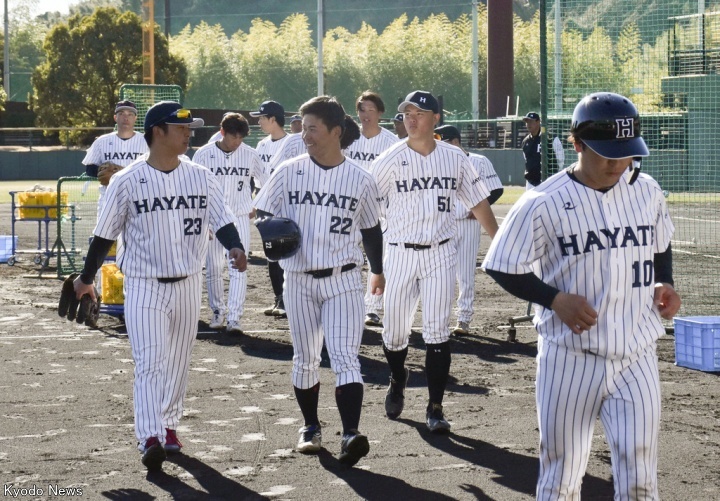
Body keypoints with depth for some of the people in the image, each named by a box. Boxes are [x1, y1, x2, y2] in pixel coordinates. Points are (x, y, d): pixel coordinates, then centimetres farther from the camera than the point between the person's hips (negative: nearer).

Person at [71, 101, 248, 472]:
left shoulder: (201, 177, 1)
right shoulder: (127, 182, -8)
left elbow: (221, 219, -3)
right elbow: (105, 234, 0)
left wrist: (235, 247, -24)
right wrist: (87, 278, 8)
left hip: (188, 284, 4)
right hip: (143, 285, -4)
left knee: (178, 361, 13)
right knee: (149, 362, -12)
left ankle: (169, 425, 28)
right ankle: (150, 438, -18)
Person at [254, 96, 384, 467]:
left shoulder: (360, 179, -1)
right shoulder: (288, 172, -1)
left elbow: (370, 228, 12)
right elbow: (264, 213, 5)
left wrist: (377, 269, 22)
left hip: (343, 280, -2)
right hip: (299, 279, 2)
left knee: (344, 357, -13)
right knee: (305, 359, 11)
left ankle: (350, 434, -22)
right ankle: (311, 427, 28)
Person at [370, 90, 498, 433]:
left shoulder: (454, 158, 2)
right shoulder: (390, 160, -4)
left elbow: (478, 202, 11)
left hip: (440, 254, 0)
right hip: (400, 254, 0)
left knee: (437, 332, -5)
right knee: (394, 331, 6)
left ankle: (435, 408, 3)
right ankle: (397, 379, 38)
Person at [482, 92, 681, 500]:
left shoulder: (647, 191, 4)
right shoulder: (543, 203, -11)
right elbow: (503, 267, -4)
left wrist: (665, 284, 2)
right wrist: (555, 299, -17)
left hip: (637, 357, 3)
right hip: (570, 358, -3)